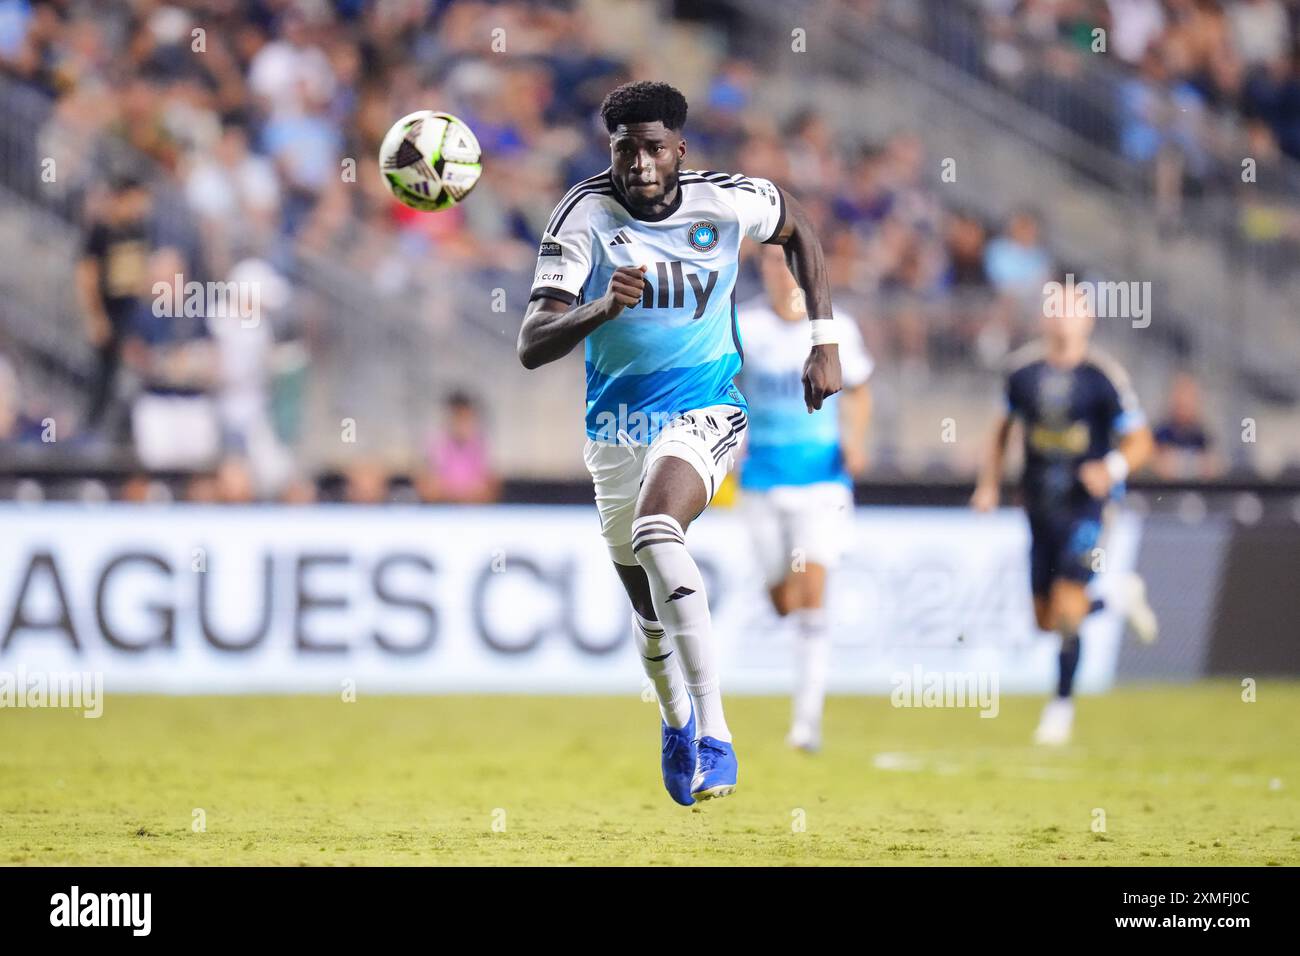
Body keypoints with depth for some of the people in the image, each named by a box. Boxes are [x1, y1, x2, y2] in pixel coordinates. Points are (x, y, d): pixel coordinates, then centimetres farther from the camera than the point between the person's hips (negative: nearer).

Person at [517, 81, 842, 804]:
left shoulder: (725, 201, -10)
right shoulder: (586, 214, -14)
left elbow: (798, 226, 14)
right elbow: (532, 346, -21)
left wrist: (825, 341, 7)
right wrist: (601, 309, -41)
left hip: (705, 412, -3)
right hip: (617, 427, 3)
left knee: (655, 530, -33)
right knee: (650, 608, 13)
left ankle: (713, 730, -36)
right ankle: (677, 721, 46)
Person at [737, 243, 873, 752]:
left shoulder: (836, 329, -2)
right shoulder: (743, 326, -4)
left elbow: (858, 391, 11)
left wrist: (855, 438, -6)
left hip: (823, 478, -1)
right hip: (764, 479, 1)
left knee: (812, 596, -14)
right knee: (783, 601, 7)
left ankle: (808, 717, -12)